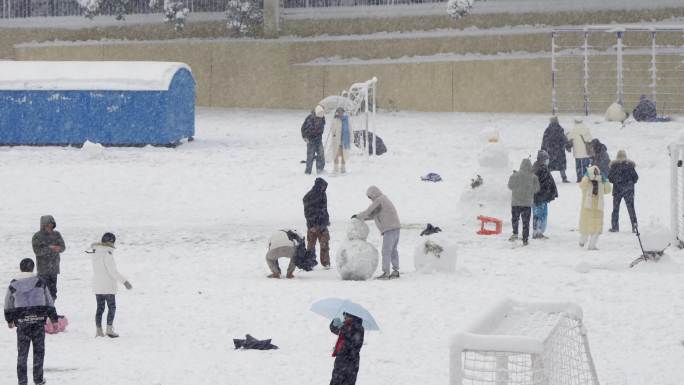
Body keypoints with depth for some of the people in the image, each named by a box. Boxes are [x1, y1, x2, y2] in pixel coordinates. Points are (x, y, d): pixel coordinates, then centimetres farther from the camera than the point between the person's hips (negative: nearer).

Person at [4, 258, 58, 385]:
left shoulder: (13, 285, 0)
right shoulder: (40, 282, -2)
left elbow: (8, 305, 12)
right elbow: (49, 302, 4)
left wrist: (9, 320, 28)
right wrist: (54, 319, 13)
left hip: (22, 322, 0)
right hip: (39, 321, 0)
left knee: (22, 351, 7)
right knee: (39, 350, 10)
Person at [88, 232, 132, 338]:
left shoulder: (94, 251, 4)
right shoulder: (107, 253, -19)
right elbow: (112, 271, -20)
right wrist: (124, 281, -15)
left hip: (97, 286, 7)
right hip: (108, 286, -7)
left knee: (100, 308, 13)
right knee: (112, 307, 4)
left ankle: (98, 330, 11)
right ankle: (109, 329, -3)